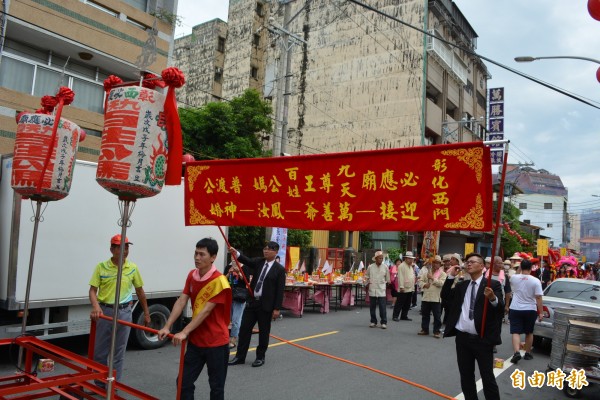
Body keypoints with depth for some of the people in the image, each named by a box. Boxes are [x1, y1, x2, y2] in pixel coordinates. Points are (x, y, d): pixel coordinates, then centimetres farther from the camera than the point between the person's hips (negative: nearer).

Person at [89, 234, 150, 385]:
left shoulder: (133, 268, 0)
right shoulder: (101, 267, -5)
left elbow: (140, 291, 9)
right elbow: (93, 290, -6)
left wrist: (146, 313, 11)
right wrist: (96, 306, -26)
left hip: (124, 312, 1)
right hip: (105, 311, -1)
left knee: (118, 353, 9)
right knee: (100, 351, 10)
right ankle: (99, 384, 27)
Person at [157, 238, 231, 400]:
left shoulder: (219, 281, -20)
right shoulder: (192, 275, 2)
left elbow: (206, 311, -23)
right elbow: (181, 302, -3)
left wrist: (184, 332, -27)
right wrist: (167, 327, -12)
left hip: (216, 342, -6)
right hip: (195, 340, 6)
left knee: (216, 386, 8)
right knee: (184, 382, 11)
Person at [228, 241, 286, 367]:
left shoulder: (279, 269, -7)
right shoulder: (258, 261, 7)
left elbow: (280, 290, -8)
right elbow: (248, 261, -10)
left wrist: (277, 308, -11)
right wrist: (237, 254, -28)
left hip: (266, 305, -4)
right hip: (251, 301, 4)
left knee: (263, 332, 7)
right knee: (244, 329, 7)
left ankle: (260, 357, 23)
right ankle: (240, 357, 17)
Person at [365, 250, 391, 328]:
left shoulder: (385, 267, 1)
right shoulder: (370, 267, 1)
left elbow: (387, 279, 10)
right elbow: (366, 276, 13)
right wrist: (368, 282, 3)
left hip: (381, 291, -1)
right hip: (372, 290, 1)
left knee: (382, 307, -4)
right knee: (372, 307, 8)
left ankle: (384, 323, 4)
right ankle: (373, 322, 19)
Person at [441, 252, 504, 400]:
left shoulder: (493, 285, -5)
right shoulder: (461, 285, 11)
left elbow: (501, 309, -14)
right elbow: (445, 296, 7)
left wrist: (493, 298, -37)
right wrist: (450, 277, -1)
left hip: (483, 339, -5)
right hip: (462, 338, 5)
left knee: (488, 378, 3)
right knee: (466, 377, 15)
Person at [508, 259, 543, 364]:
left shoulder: (514, 278, -5)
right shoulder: (535, 281, -10)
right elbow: (538, 298, -11)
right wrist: (541, 312, -5)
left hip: (515, 309, 0)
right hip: (530, 310, 0)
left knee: (515, 332, -1)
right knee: (529, 333, 18)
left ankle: (517, 352, -19)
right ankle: (528, 353, 26)